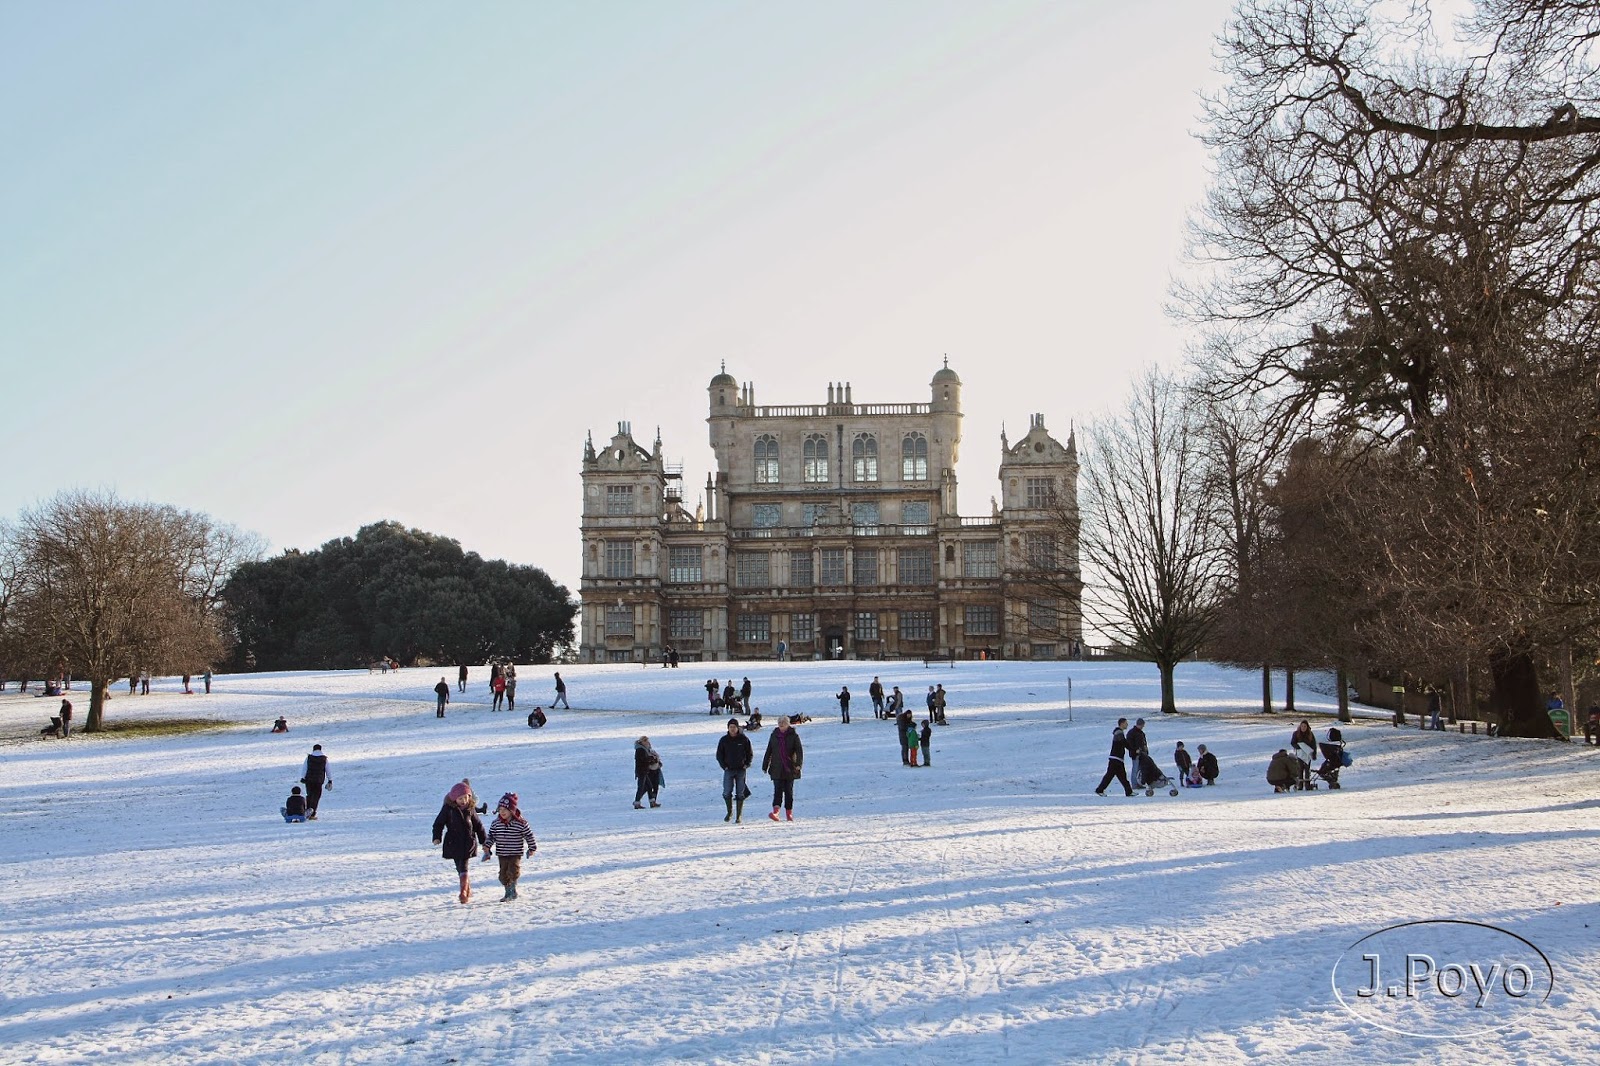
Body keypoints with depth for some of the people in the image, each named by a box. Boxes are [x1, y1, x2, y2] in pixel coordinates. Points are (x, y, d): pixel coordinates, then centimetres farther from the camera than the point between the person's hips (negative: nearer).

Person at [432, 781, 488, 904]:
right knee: (460, 868, 4)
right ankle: (467, 890, 18)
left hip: (468, 843, 0)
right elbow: (438, 823, 1)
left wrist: (484, 840, 18)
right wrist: (437, 837, -11)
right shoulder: (448, 809, -3)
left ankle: (464, 892, -10)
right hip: (454, 843, 0)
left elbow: (478, 825, 15)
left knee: (463, 867, -9)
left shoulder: (470, 810, 5)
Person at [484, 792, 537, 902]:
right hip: (502, 854, 4)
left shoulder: (521, 823, -11)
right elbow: (491, 836, 11)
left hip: (515, 854, -4)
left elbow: (529, 836, -1)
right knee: (503, 874, 8)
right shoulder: (496, 823, 0)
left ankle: (513, 889, 7)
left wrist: (532, 848, 5)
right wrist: (487, 847, 2)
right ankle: (508, 892, 26)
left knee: (513, 871, -17)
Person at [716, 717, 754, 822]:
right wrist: (724, 766, -2)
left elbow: (750, 753, 9)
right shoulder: (724, 740, 2)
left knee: (740, 793, 1)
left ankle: (739, 815, 9)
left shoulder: (744, 739, 0)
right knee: (727, 793, -5)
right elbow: (719, 755, 9)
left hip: (741, 770, -1)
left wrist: (747, 764, -3)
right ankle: (729, 812, 17)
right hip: (728, 770, 1)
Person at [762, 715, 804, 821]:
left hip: (789, 768, -1)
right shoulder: (774, 735, 9)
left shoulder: (793, 736, 1)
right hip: (777, 768, 1)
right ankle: (776, 811, -24)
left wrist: (798, 764, -20)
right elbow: (768, 751, 15)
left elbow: (799, 751, -5)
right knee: (778, 789, -11)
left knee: (788, 790, 6)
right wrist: (765, 766, 14)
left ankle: (789, 812, 16)